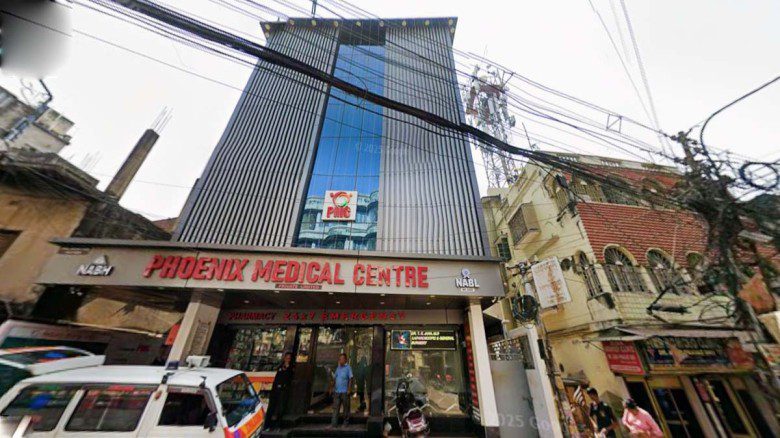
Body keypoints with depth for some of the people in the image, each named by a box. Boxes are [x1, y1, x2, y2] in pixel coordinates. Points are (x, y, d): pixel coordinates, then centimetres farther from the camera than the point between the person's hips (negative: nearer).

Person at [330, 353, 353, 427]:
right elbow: (334, 378, 16)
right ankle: (333, 423, 9)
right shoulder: (338, 368, 11)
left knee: (346, 407, 6)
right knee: (335, 407, 3)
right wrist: (333, 387, 10)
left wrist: (349, 389, -13)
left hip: (344, 391, -4)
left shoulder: (348, 367, -5)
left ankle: (346, 422, 20)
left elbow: (351, 379, -8)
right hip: (337, 391, 5)